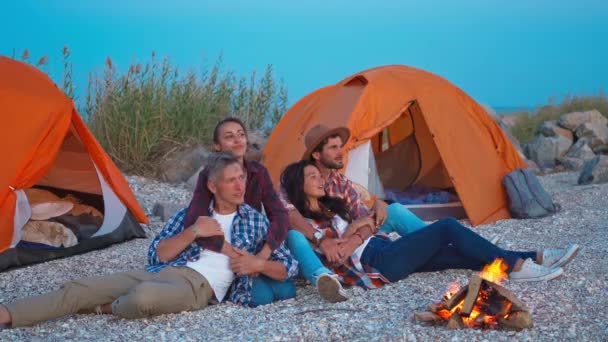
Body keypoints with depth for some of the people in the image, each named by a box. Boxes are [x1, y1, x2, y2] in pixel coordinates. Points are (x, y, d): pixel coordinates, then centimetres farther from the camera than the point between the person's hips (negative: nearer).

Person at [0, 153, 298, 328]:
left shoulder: (255, 220, 11)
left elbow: (290, 267, 11)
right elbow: (157, 255, 7)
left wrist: (259, 264, -10)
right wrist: (192, 232, -7)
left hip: (200, 286, -3)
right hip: (165, 272, 4)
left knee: (143, 296, -37)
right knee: (81, 287, -14)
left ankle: (106, 308, -5)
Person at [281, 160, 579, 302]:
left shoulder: (330, 207, 22)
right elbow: (336, 254, -17)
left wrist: (357, 236, -6)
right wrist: (356, 227, -3)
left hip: (385, 253, 9)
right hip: (378, 264, -9)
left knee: (458, 254, -7)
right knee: (447, 228, -16)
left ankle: (532, 260, -10)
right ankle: (517, 266, -14)